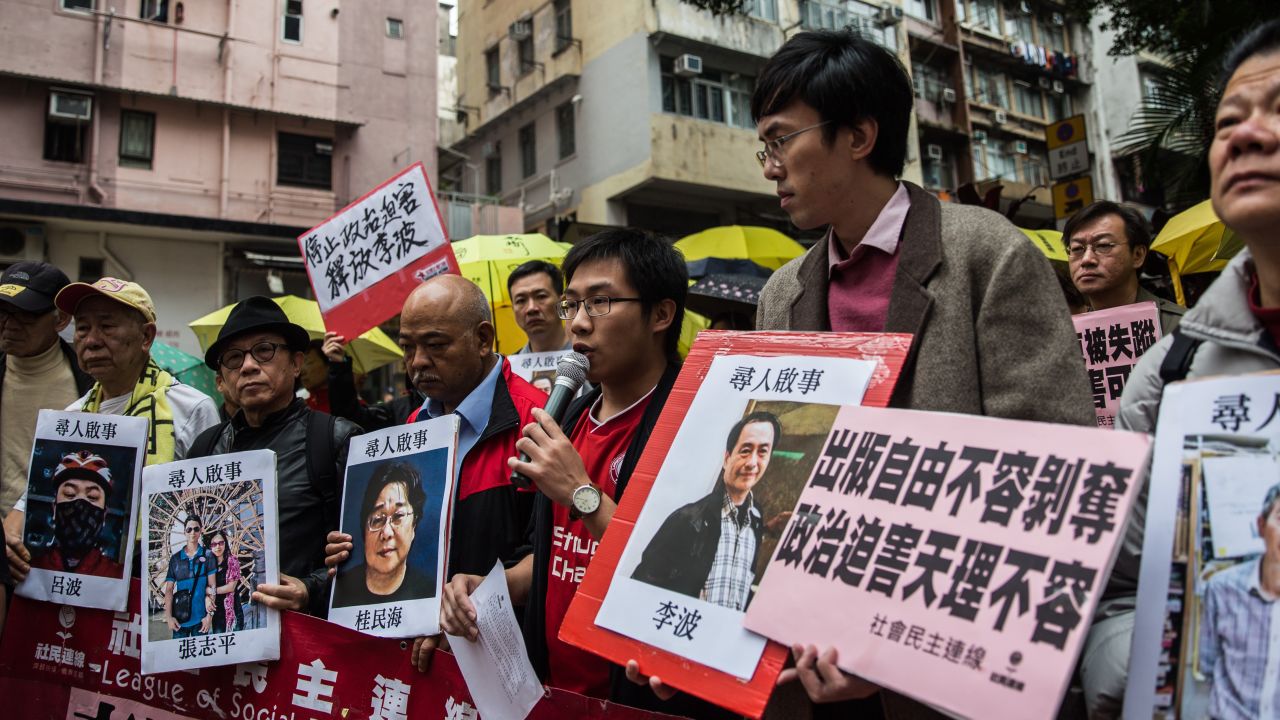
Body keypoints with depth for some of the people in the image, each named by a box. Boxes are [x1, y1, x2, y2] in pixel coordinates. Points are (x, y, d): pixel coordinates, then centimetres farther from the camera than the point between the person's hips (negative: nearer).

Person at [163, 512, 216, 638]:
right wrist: (168, 616, -5)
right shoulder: (175, 558, 6)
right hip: (179, 617, 1)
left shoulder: (208, 555, 2)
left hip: (200, 617, -1)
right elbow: (169, 589, 5)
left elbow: (212, 587, -1)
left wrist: (210, 615, -7)